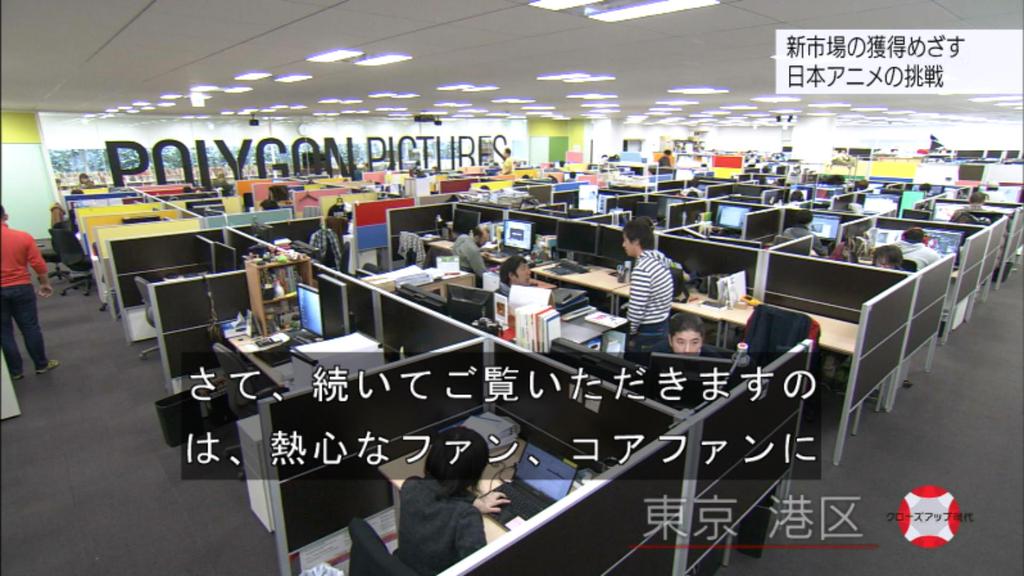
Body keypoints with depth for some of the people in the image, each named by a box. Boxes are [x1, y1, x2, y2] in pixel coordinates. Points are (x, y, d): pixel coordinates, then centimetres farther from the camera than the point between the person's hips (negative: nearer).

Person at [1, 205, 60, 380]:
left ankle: (15, 371, 15)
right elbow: (38, 264, -7)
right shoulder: (23, 237, -7)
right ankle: (42, 364, 17)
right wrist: (45, 284, 5)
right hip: (21, 288, 0)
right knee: (30, 327, 10)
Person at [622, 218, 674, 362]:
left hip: (647, 334, -9)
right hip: (662, 328, 9)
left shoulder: (642, 269, -23)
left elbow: (636, 311, -23)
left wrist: (626, 335, -10)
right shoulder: (659, 259, 5)